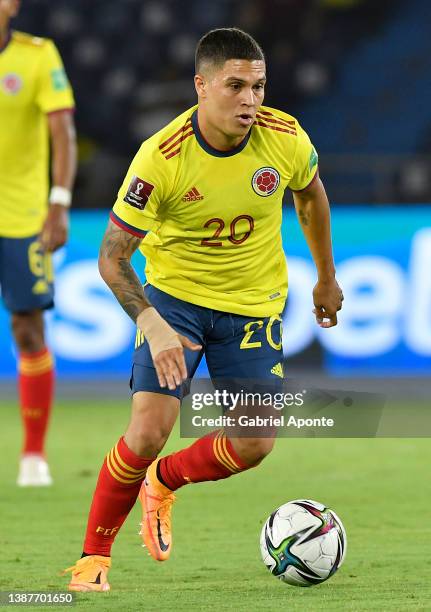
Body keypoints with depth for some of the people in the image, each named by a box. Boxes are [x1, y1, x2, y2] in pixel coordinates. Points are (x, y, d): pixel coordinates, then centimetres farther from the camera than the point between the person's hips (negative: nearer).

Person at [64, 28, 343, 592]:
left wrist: (326, 278, 18)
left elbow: (311, 195, 9)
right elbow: (112, 257, -18)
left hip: (254, 303, 3)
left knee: (254, 445, -5)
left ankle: (161, 483, 26)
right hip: (175, 295, -3)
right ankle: (94, 556, 4)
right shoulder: (160, 158, -25)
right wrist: (152, 325, -33)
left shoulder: (285, 139, -16)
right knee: (149, 430, -17)